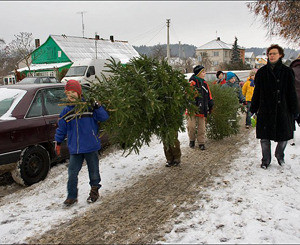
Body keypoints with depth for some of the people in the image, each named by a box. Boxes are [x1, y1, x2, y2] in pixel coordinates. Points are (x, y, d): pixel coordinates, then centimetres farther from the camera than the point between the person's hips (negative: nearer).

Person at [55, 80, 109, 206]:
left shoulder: (88, 106, -7)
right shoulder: (66, 111, 4)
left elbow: (104, 117, -10)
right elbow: (61, 128, 14)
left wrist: (97, 106, -23)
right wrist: (58, 142, 15)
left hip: (90, 147, -2)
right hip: (74, 148, 3)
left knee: (93, 171, 12)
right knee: (72, 173, 4)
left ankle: (94, 191, 33)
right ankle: (72, 196, 18)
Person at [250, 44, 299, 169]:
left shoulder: (287, 71, 2)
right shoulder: (262, 72, 6)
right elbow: (257, 92, 8)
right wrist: (254, 108, 6)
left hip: (282, 110, 0)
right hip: (265, 110, 1)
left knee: (284, 136, 7)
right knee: (265, 137, 4)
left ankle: (279, 155, 34)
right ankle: (266, 160, 21)